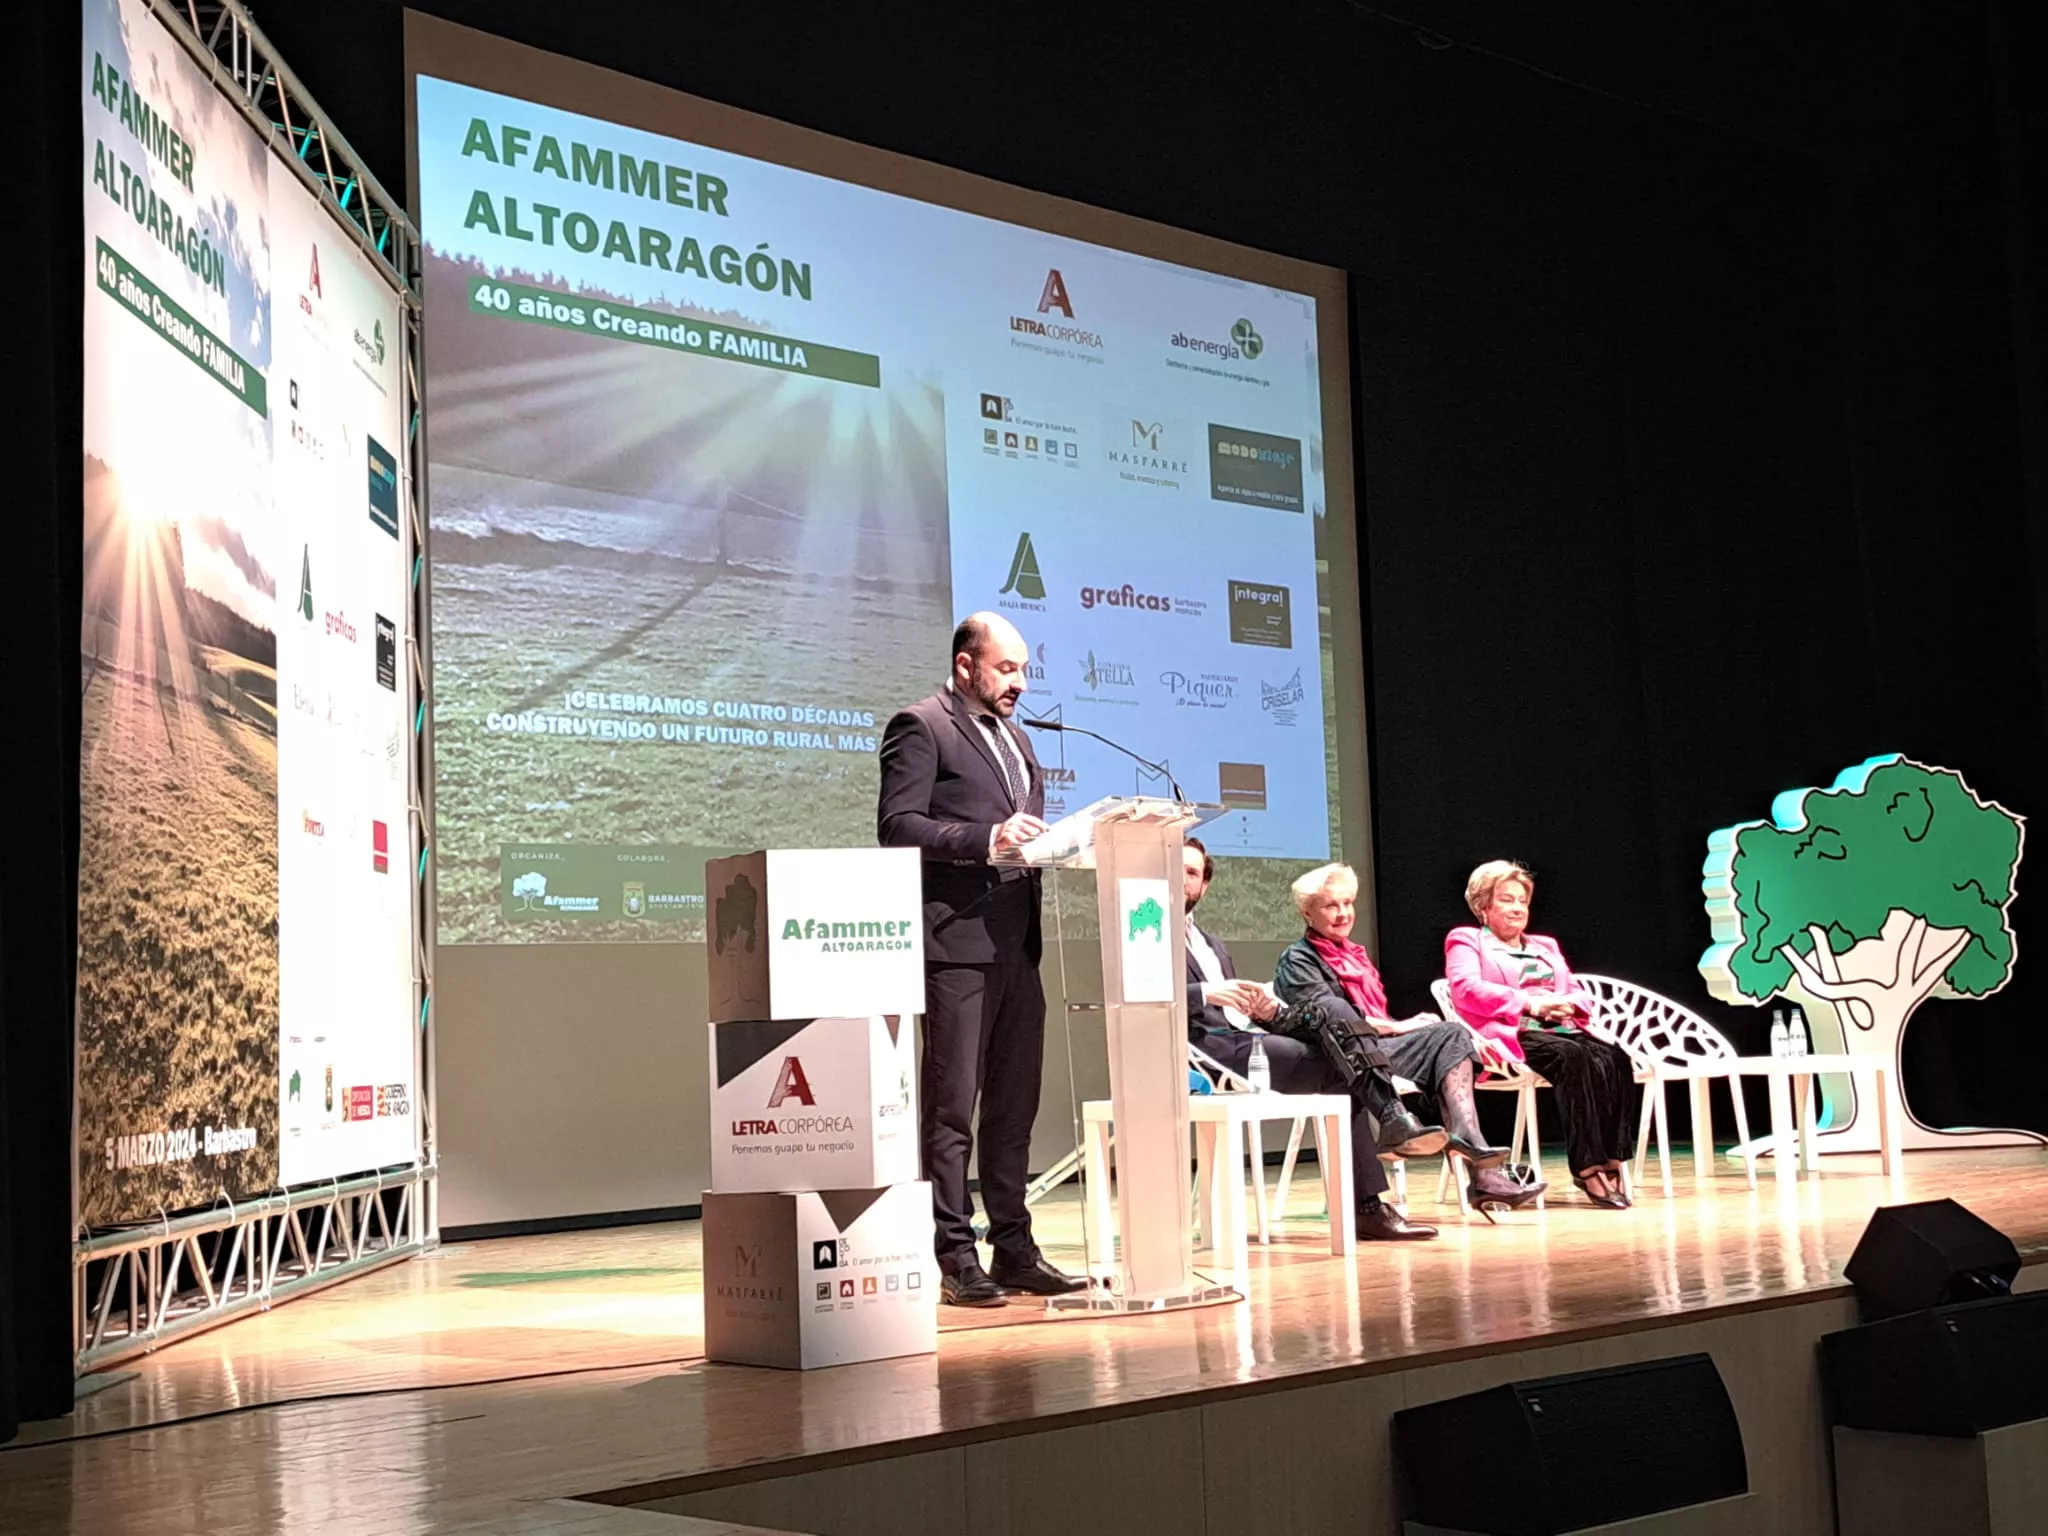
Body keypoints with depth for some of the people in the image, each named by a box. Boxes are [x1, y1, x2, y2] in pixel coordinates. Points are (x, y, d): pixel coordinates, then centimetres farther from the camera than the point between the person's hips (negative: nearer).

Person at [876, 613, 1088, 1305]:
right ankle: (955, 1258, 0)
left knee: (1014, 1104, 10)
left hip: (1017, 943, 8)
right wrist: (986, 840, -21)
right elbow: (897, 825, -12)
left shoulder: (1014, 737, 23)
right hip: (957, 942, -8)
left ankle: (1014, 1249, 16)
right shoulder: (920, 727, -3)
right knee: (951, 1104, -4)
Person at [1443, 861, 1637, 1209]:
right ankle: (1587, 1166, -37)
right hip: (1511, 1036, -6)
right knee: (1573, 1057, -35)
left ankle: (1611, 1160, -31)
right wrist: (1528, 1003, -15)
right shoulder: (1466, 941, 14)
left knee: (1615, 1059, -27)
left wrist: (1569, 1005, -2)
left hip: (1561, 1030, 6)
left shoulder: (1545, 946, 33)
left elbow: (1581, 994, 24)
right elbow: (1465, 989, -6)